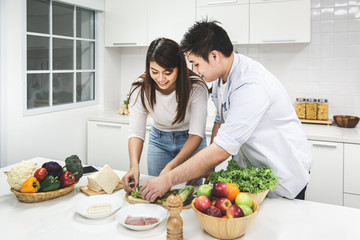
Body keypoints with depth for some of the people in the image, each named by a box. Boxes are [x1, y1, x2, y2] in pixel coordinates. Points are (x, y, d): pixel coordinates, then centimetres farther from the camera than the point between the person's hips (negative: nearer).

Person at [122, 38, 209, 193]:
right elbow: (136, 132, -20)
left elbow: (196, 134, -30)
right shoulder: (140, 89, -22)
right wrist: (134, 166, -39)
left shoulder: (196, 87, -29)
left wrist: (170, 167, -44)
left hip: (191, 142, -2)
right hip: (159, 140, 2)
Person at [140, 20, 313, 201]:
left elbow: (221, 150, -34)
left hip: (285, 177, -7)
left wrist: (167, 180, -28)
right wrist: (207, 169, 0)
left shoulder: (251, 86, -33)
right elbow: (221, 120, 8)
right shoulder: (222, 73, -3)